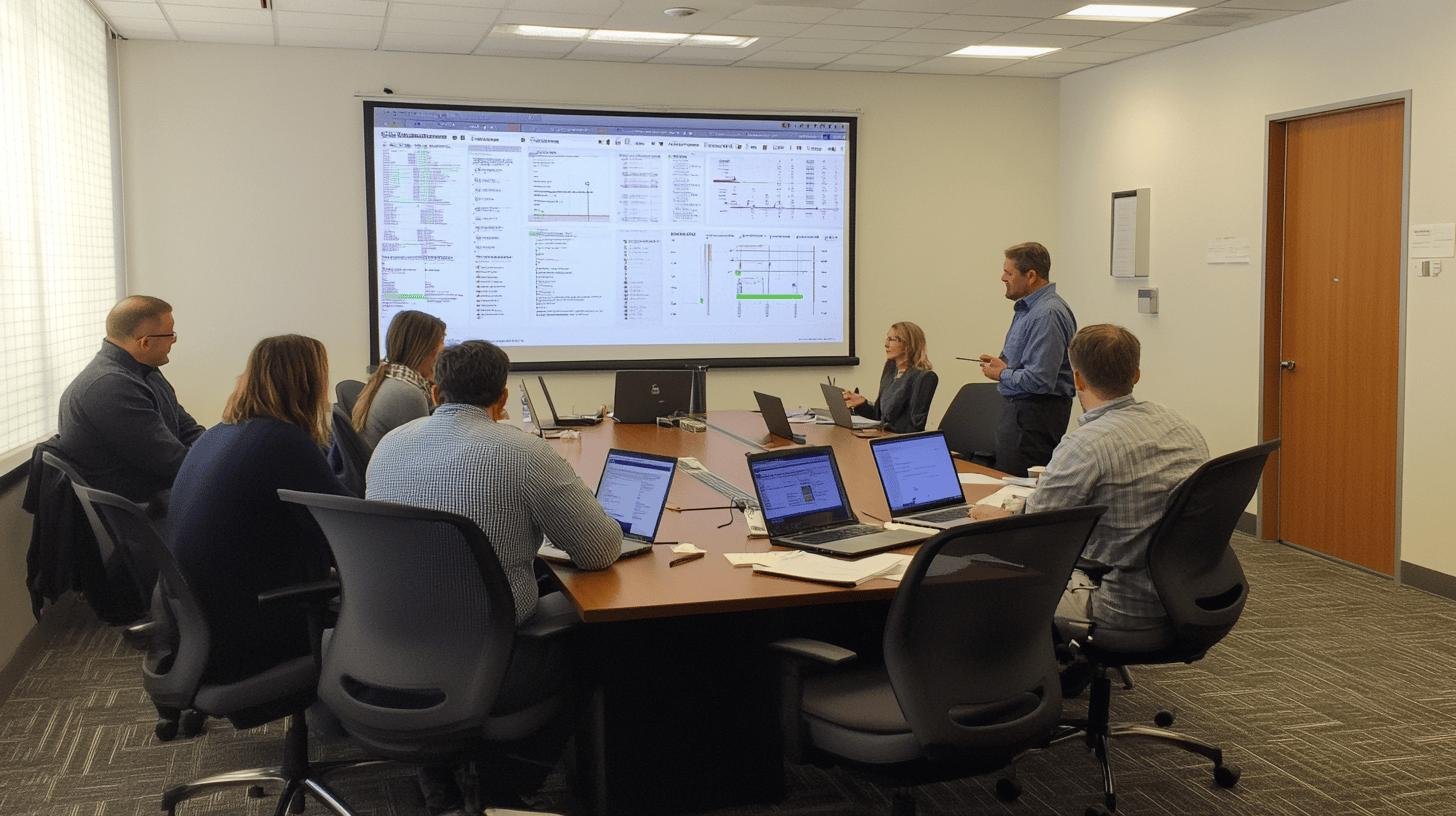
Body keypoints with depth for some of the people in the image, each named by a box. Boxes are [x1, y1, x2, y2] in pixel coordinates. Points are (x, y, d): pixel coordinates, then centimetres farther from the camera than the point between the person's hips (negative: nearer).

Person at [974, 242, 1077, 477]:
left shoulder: (1048, 314, -20)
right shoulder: (1027, 308, 14)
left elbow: (1040, 380, -26)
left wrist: (1002, 374, -10)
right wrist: (1002, 363, 6)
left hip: (1035, 413, -10)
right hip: (1020, 408, 10)